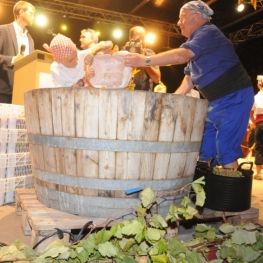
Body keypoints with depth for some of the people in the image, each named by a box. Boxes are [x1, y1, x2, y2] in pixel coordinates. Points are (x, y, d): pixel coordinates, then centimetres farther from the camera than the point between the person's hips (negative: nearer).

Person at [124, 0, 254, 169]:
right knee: (204, 149, 10)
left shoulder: (209, 32, -14)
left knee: (226, 151, -10)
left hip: (233, 97, -10)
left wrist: (145, 61, -30)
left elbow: (181, 55, -30)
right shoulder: (197, 40, 18)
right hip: (216, 100, 10)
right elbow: (190, 77, 17)